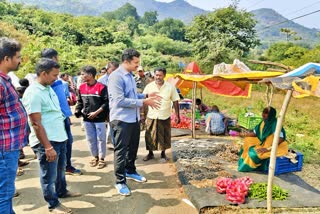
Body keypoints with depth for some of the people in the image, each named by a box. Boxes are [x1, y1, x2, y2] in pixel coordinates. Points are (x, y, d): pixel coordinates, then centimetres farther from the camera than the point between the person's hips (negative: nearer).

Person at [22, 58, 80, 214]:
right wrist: (48, 147, -22)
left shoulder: (49, 88, 9)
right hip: (47, 141, -9)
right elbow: (36, 124, -21)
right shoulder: (33, 93, -18)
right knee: (49, 175, 8)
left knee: (60, 169, 25)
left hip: (60, 138, 9)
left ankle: (62, 191, 45)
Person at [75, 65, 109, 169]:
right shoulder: (82, 87, 6)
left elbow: (106, 102, -11)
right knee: (90, 139, 13)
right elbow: (80, 101, 15)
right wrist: (77, 110, -3)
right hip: (87, 118, 5)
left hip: (99, 118, -5)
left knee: (100, 139, 5)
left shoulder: (101, 87, -11)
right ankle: (95, 157, 28)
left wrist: (96, 112, -16)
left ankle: (102, 158, 18)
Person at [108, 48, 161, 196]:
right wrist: (143, 102, -21)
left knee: (133, 147, 21)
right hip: (121, 119, -9)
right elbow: (120, 100, -25)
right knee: (121, 150, 2)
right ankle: (120, 181, 15)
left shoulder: (130, 76, 11)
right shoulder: (116, 77, -18)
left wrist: (146, 95, 2)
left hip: (134, 118, 9)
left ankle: (130, 171, 41)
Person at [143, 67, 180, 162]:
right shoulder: (149, 86, -2)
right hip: (151, 116, 1)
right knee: (150, 136, 6)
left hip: (165, 117, 0)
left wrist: (177, 116, -2)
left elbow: (175, 102, 1)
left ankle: (163, 153, 29)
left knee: (164, 136, 10)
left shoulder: (170, 87, -4)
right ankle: (150, 153, 26)